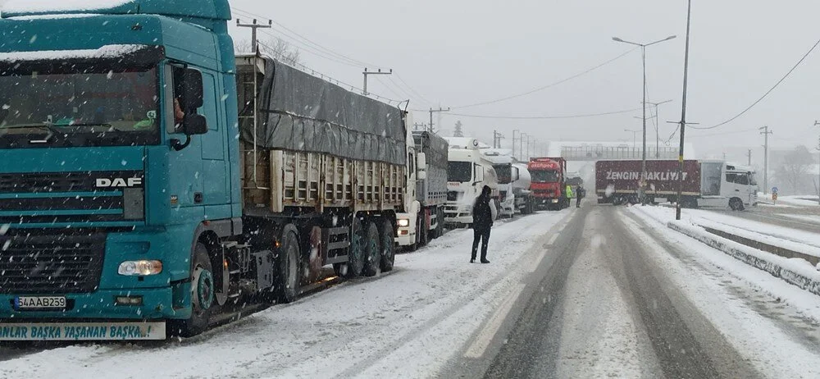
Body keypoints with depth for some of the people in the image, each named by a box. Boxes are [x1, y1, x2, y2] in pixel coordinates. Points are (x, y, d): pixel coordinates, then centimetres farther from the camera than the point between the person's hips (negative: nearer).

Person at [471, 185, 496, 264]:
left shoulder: (477, 199, 4)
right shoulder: (489, 200, -11)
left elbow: (472, 210, 7)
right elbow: (494, 212, -12)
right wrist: (492, 219, 5)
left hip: (476, 223, 4)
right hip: (486, 224, -4)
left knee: (476, 240, 12)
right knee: (485, 241, 3)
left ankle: (473, 258, 8)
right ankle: (483, 258, 2)